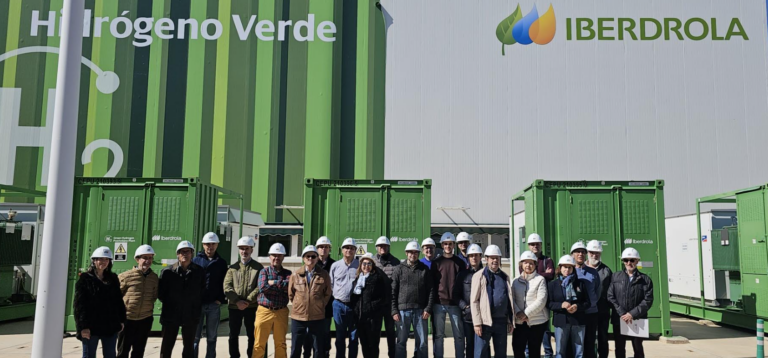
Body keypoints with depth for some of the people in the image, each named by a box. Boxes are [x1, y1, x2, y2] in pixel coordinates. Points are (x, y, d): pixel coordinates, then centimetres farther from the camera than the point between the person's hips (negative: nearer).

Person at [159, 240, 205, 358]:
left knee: (189, 347, 13)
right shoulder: (167, 271, -4)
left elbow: (202, 292, 4)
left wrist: (197, 308, -1)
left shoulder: (199, 272, 0)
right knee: (166, 347, 6)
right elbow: (160, 293, 1)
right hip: (171, 315, -1)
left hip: (191, 316, 1)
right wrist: (170, 304, 1)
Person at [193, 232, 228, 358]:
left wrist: (220, 299, -5)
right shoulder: (196, 260, 6)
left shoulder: (221, 263, 9)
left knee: (211, 338, 8)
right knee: (195, 336, 2)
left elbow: (224, 283, 7)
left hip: (214, 305, 1)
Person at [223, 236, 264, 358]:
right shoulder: (233, 268, 8)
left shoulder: (258, 267, 3)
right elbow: (226, 287, -3)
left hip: (252, 307, -2)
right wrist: (237, 301, -15)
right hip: (234, 306, 2)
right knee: (233, 335, 9)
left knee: (252, 335, 6)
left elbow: (260, 287, -7)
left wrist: (248, 301, -15)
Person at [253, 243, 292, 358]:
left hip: (281, 312, 1)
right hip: (264, 311, -1)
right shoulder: (264, 271, 6)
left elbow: (289, 285, -13)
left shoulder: (287, 273, 9)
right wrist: (281, 286, -11)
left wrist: (273, 283, -11)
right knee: (259, 344, 2)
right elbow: (262, 287, -13)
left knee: (281, 343, 9)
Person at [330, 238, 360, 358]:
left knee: (354, 336, 6)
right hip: (338, 305, 1)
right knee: (340, 336, 11)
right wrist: (335, 298, 5)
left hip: (354, 305, -1)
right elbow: (331, 284, 11)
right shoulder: (335, 266, 4)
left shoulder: (360, 265, 0)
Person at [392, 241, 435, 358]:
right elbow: (393, 292, 2)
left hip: (420, 311, 1)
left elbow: (431, 290, 4)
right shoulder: (399, 269, 5)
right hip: (403, 310, -1)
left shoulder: (425, 269, 8)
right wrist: (394, 311, -6)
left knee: (422, 342, 6)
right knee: (401, 341, 4)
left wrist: (428, 309, -5)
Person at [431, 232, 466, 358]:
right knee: (438, 335, 4)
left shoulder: (460, 262, 8)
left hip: (455, 304, 1)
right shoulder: (436, 263, 6)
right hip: (439, 304, 0)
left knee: (459, 335, 5)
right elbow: (432, 283, 4)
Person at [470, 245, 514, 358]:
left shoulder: (505, 277, 13)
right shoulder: (479, 276, -3)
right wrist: (477, 323, -12)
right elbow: (474, 301, -6)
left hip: (501, 321, 5)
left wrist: (511, 321, 10)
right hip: (485, 321, -5)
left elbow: (510, 300, 15)